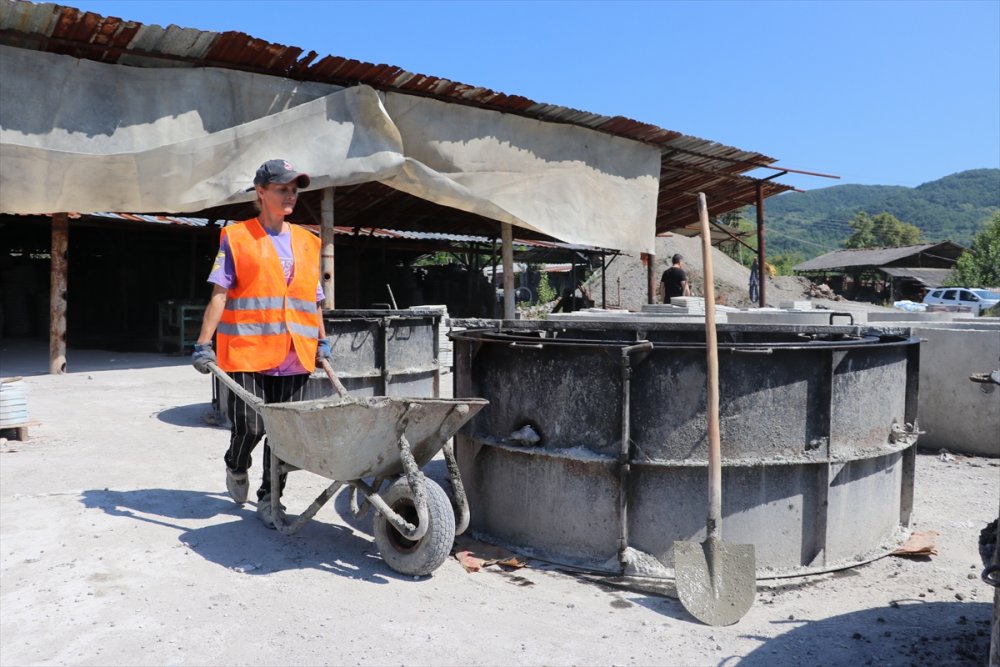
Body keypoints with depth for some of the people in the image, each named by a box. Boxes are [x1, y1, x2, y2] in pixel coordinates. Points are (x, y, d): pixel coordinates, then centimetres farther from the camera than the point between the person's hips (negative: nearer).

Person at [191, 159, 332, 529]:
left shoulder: (307, 242, 14)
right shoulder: (237, 238, 1)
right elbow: (219, 293, -4)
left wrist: (322, 340, 17)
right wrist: (203, 344, -10)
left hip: (294, 355, 4)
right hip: (247, 351, -4)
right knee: (249, 427, -1)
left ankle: (269, 499, 19)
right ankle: (236, 468, 33)